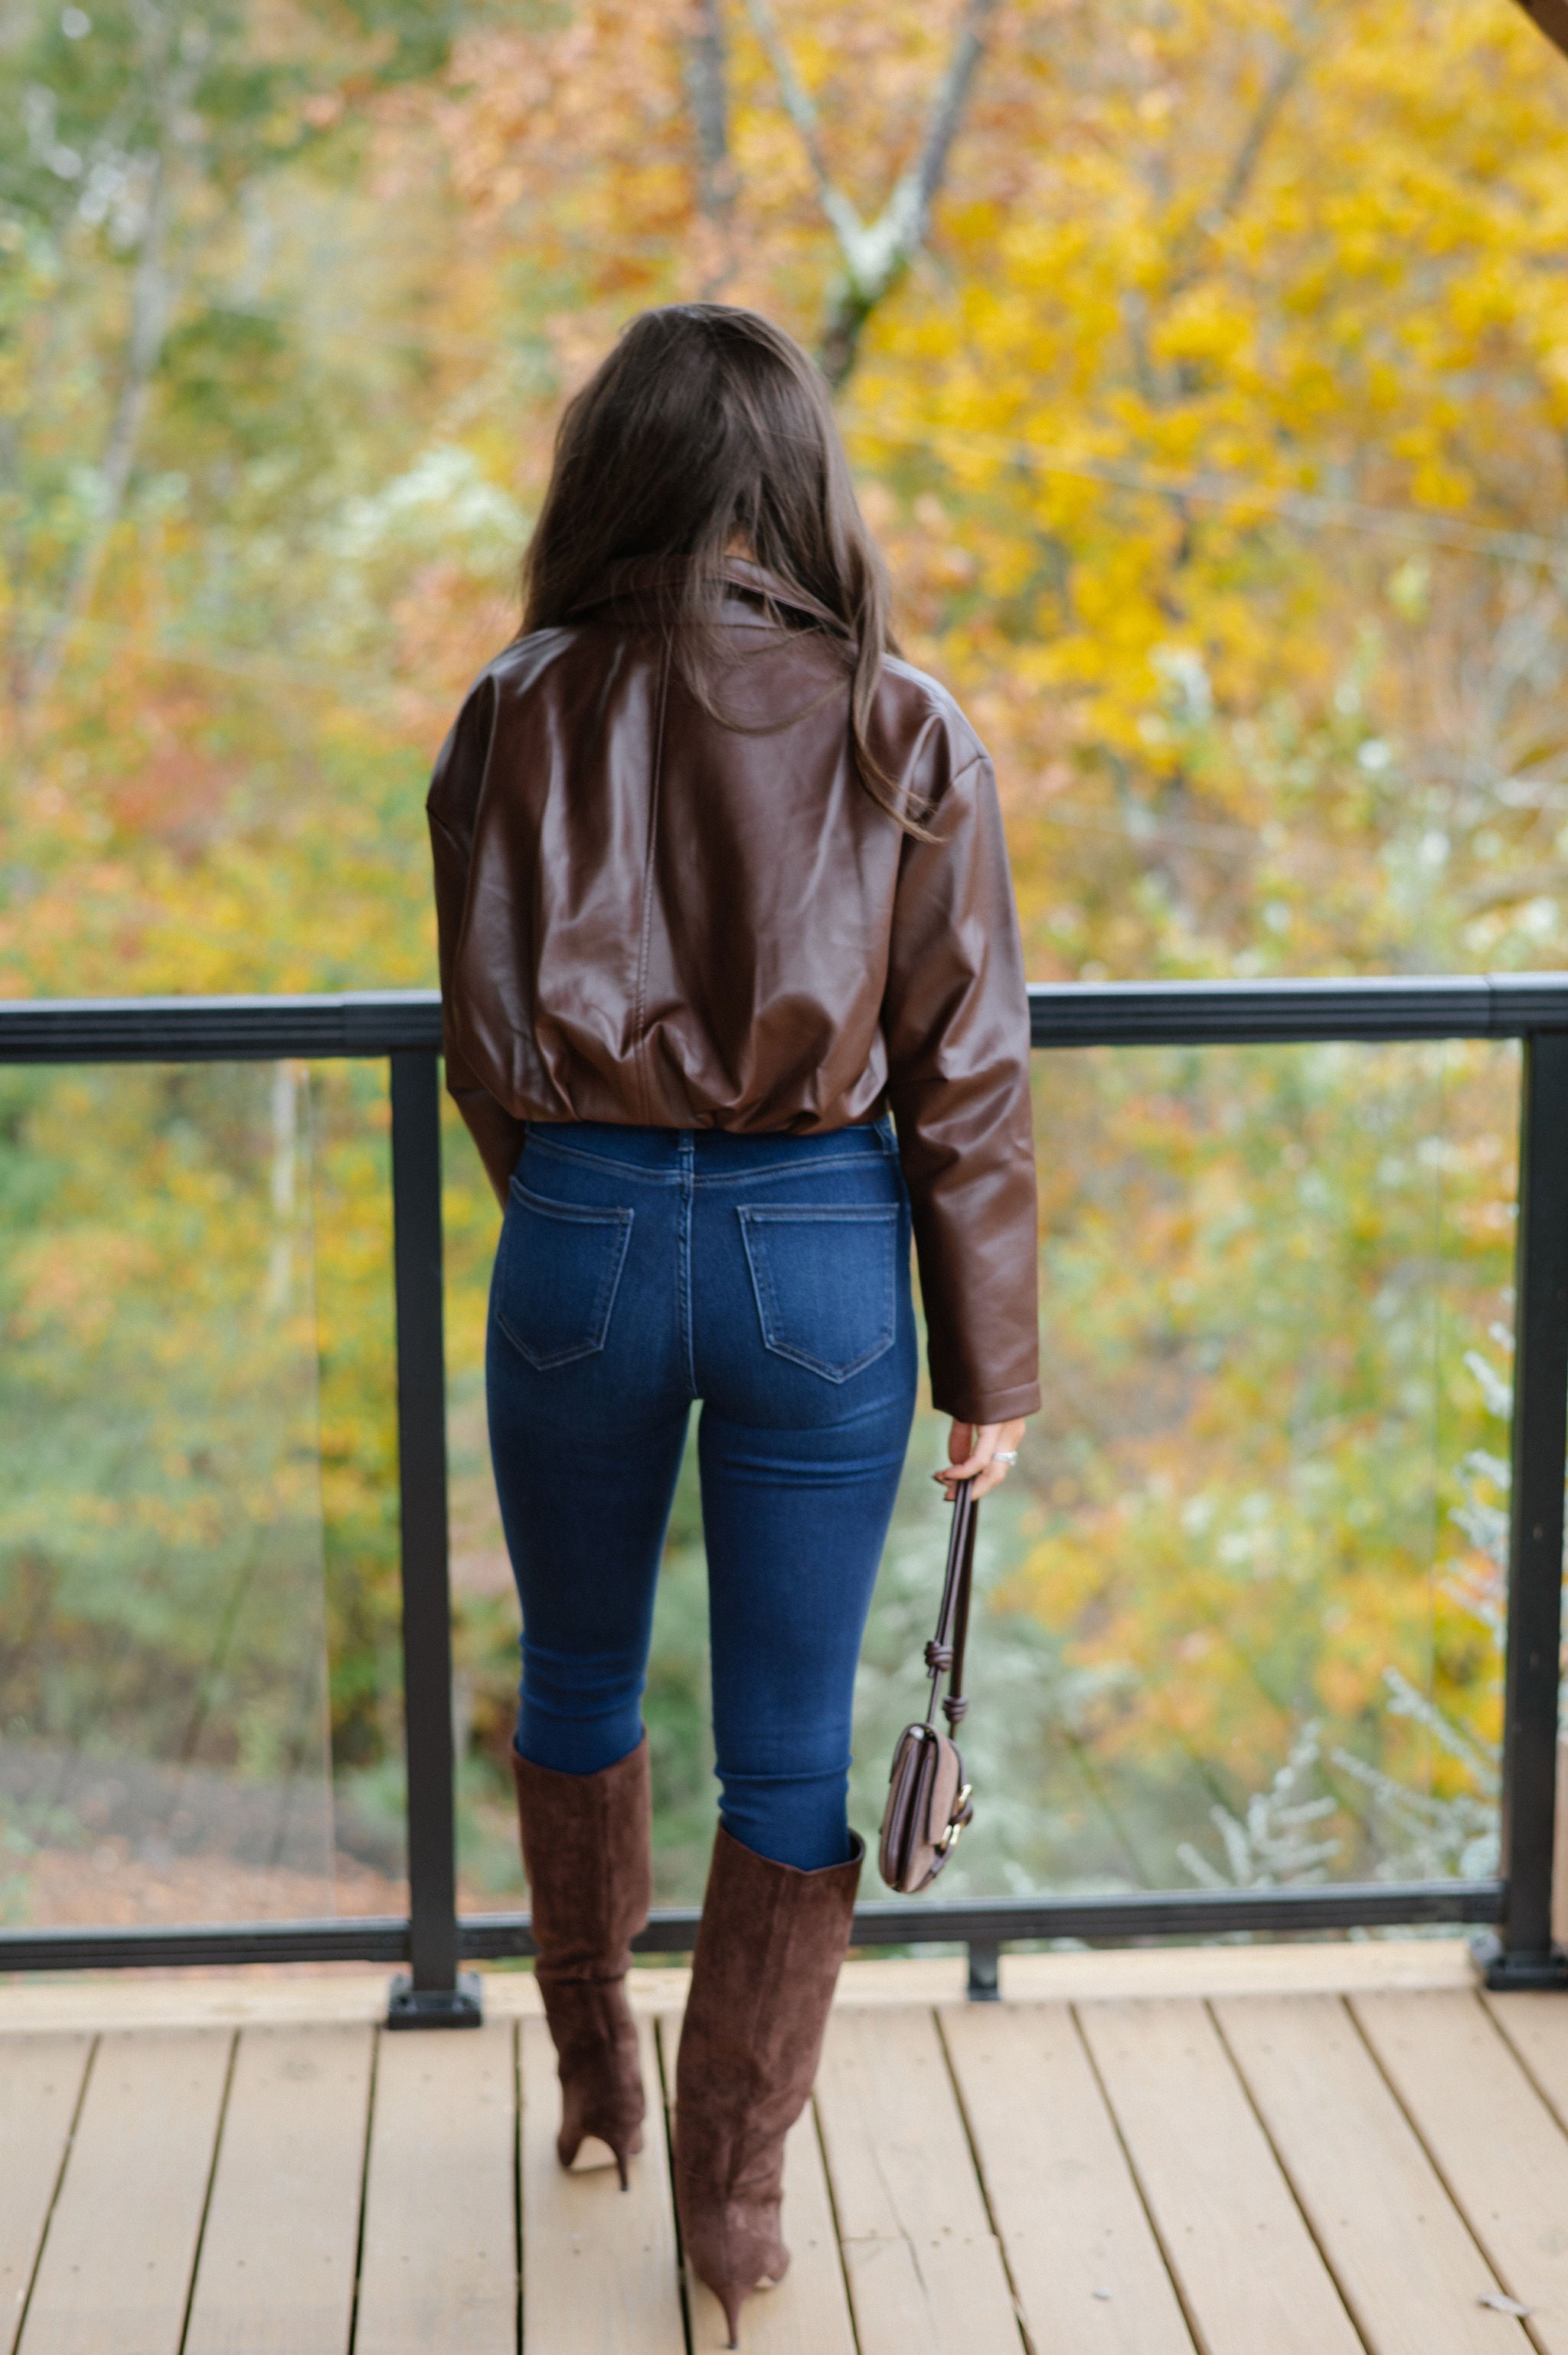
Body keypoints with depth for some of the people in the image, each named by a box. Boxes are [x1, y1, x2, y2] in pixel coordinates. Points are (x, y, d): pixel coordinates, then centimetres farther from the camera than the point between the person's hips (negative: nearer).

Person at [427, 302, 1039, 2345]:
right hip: (825, 1252, 0)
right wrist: (992, 1364, 5)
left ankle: (595, 2079, 40)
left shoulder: (523, 717, -4)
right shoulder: (906, 734, -4)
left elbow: (488, 1042, 1)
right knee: (793, 1741, 10)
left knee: (579, 1682, 23)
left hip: (585, 1234, 1)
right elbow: (966, 1070, -3)